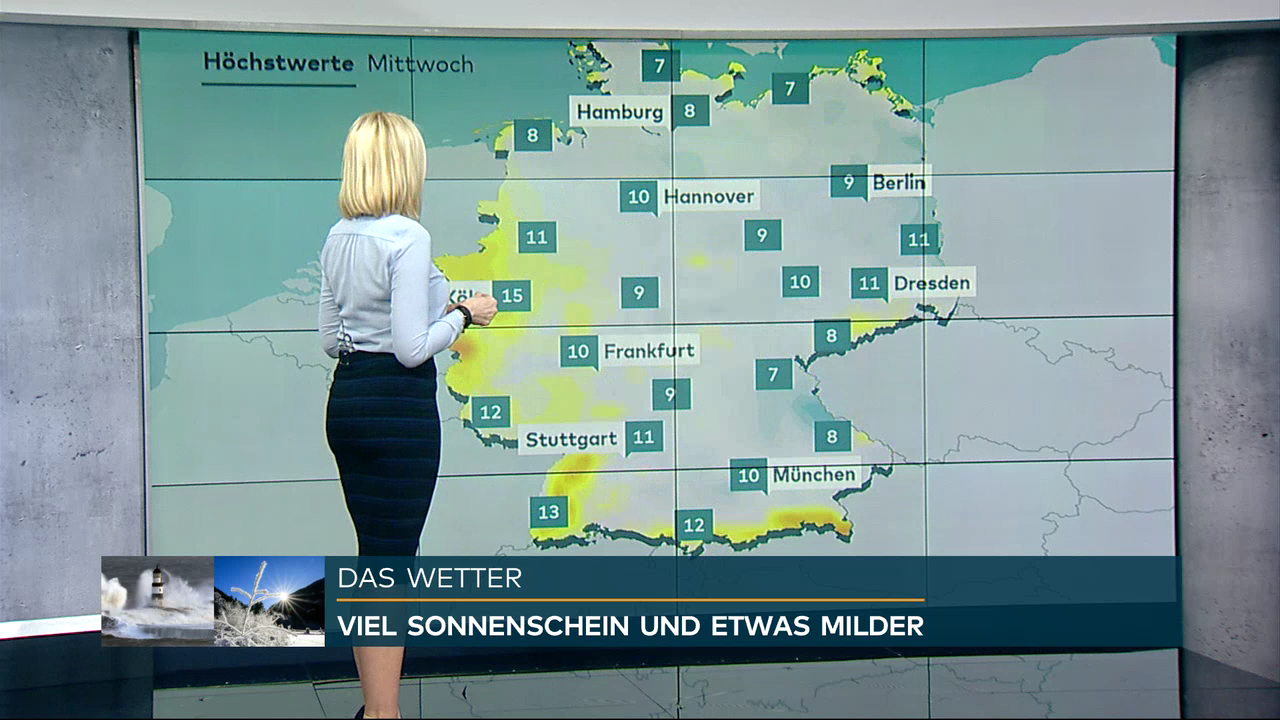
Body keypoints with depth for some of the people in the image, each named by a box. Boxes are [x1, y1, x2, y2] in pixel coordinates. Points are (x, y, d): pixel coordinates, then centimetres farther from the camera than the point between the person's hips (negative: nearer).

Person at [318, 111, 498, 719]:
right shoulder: (408, 238, -15)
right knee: (392, 562, -1)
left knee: (374, 555, 16)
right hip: (400, 409, -8)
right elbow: (412, 348, -19)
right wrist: (465, 315, -3)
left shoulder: (338, 239, 9)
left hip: (346, 403, 8)